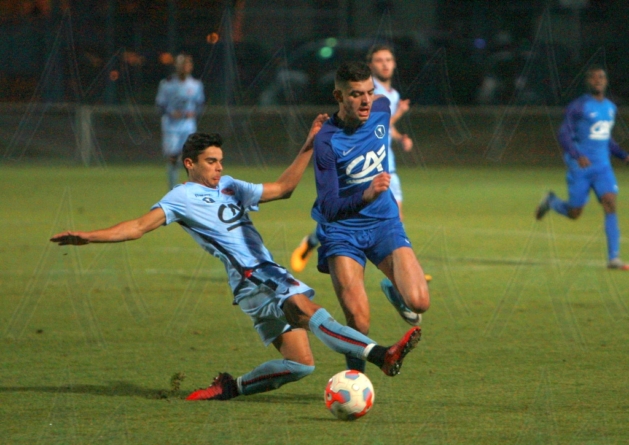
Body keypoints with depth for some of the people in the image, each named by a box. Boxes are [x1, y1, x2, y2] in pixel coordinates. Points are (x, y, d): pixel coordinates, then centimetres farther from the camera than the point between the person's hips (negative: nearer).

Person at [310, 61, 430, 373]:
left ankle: (397, 293, 22)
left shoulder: (381, 109, -5)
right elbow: (329, 207, -23)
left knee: (419, 303, -15)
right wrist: (367, 195, -39)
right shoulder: (326, 140, -20)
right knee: (358, 319, -19)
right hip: (342, 230, -4)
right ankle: (356, 376, 8)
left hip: (384, 222, 4)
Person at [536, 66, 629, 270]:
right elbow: (564, 134, -12)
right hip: (579, 167, -4)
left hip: (603, 167, 4)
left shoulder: (610, 107, 13)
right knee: (574, 213, 2)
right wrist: (577, 155, -27)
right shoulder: (578, 107, -7)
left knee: (610, 204, -15)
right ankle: (551, 201, 37)